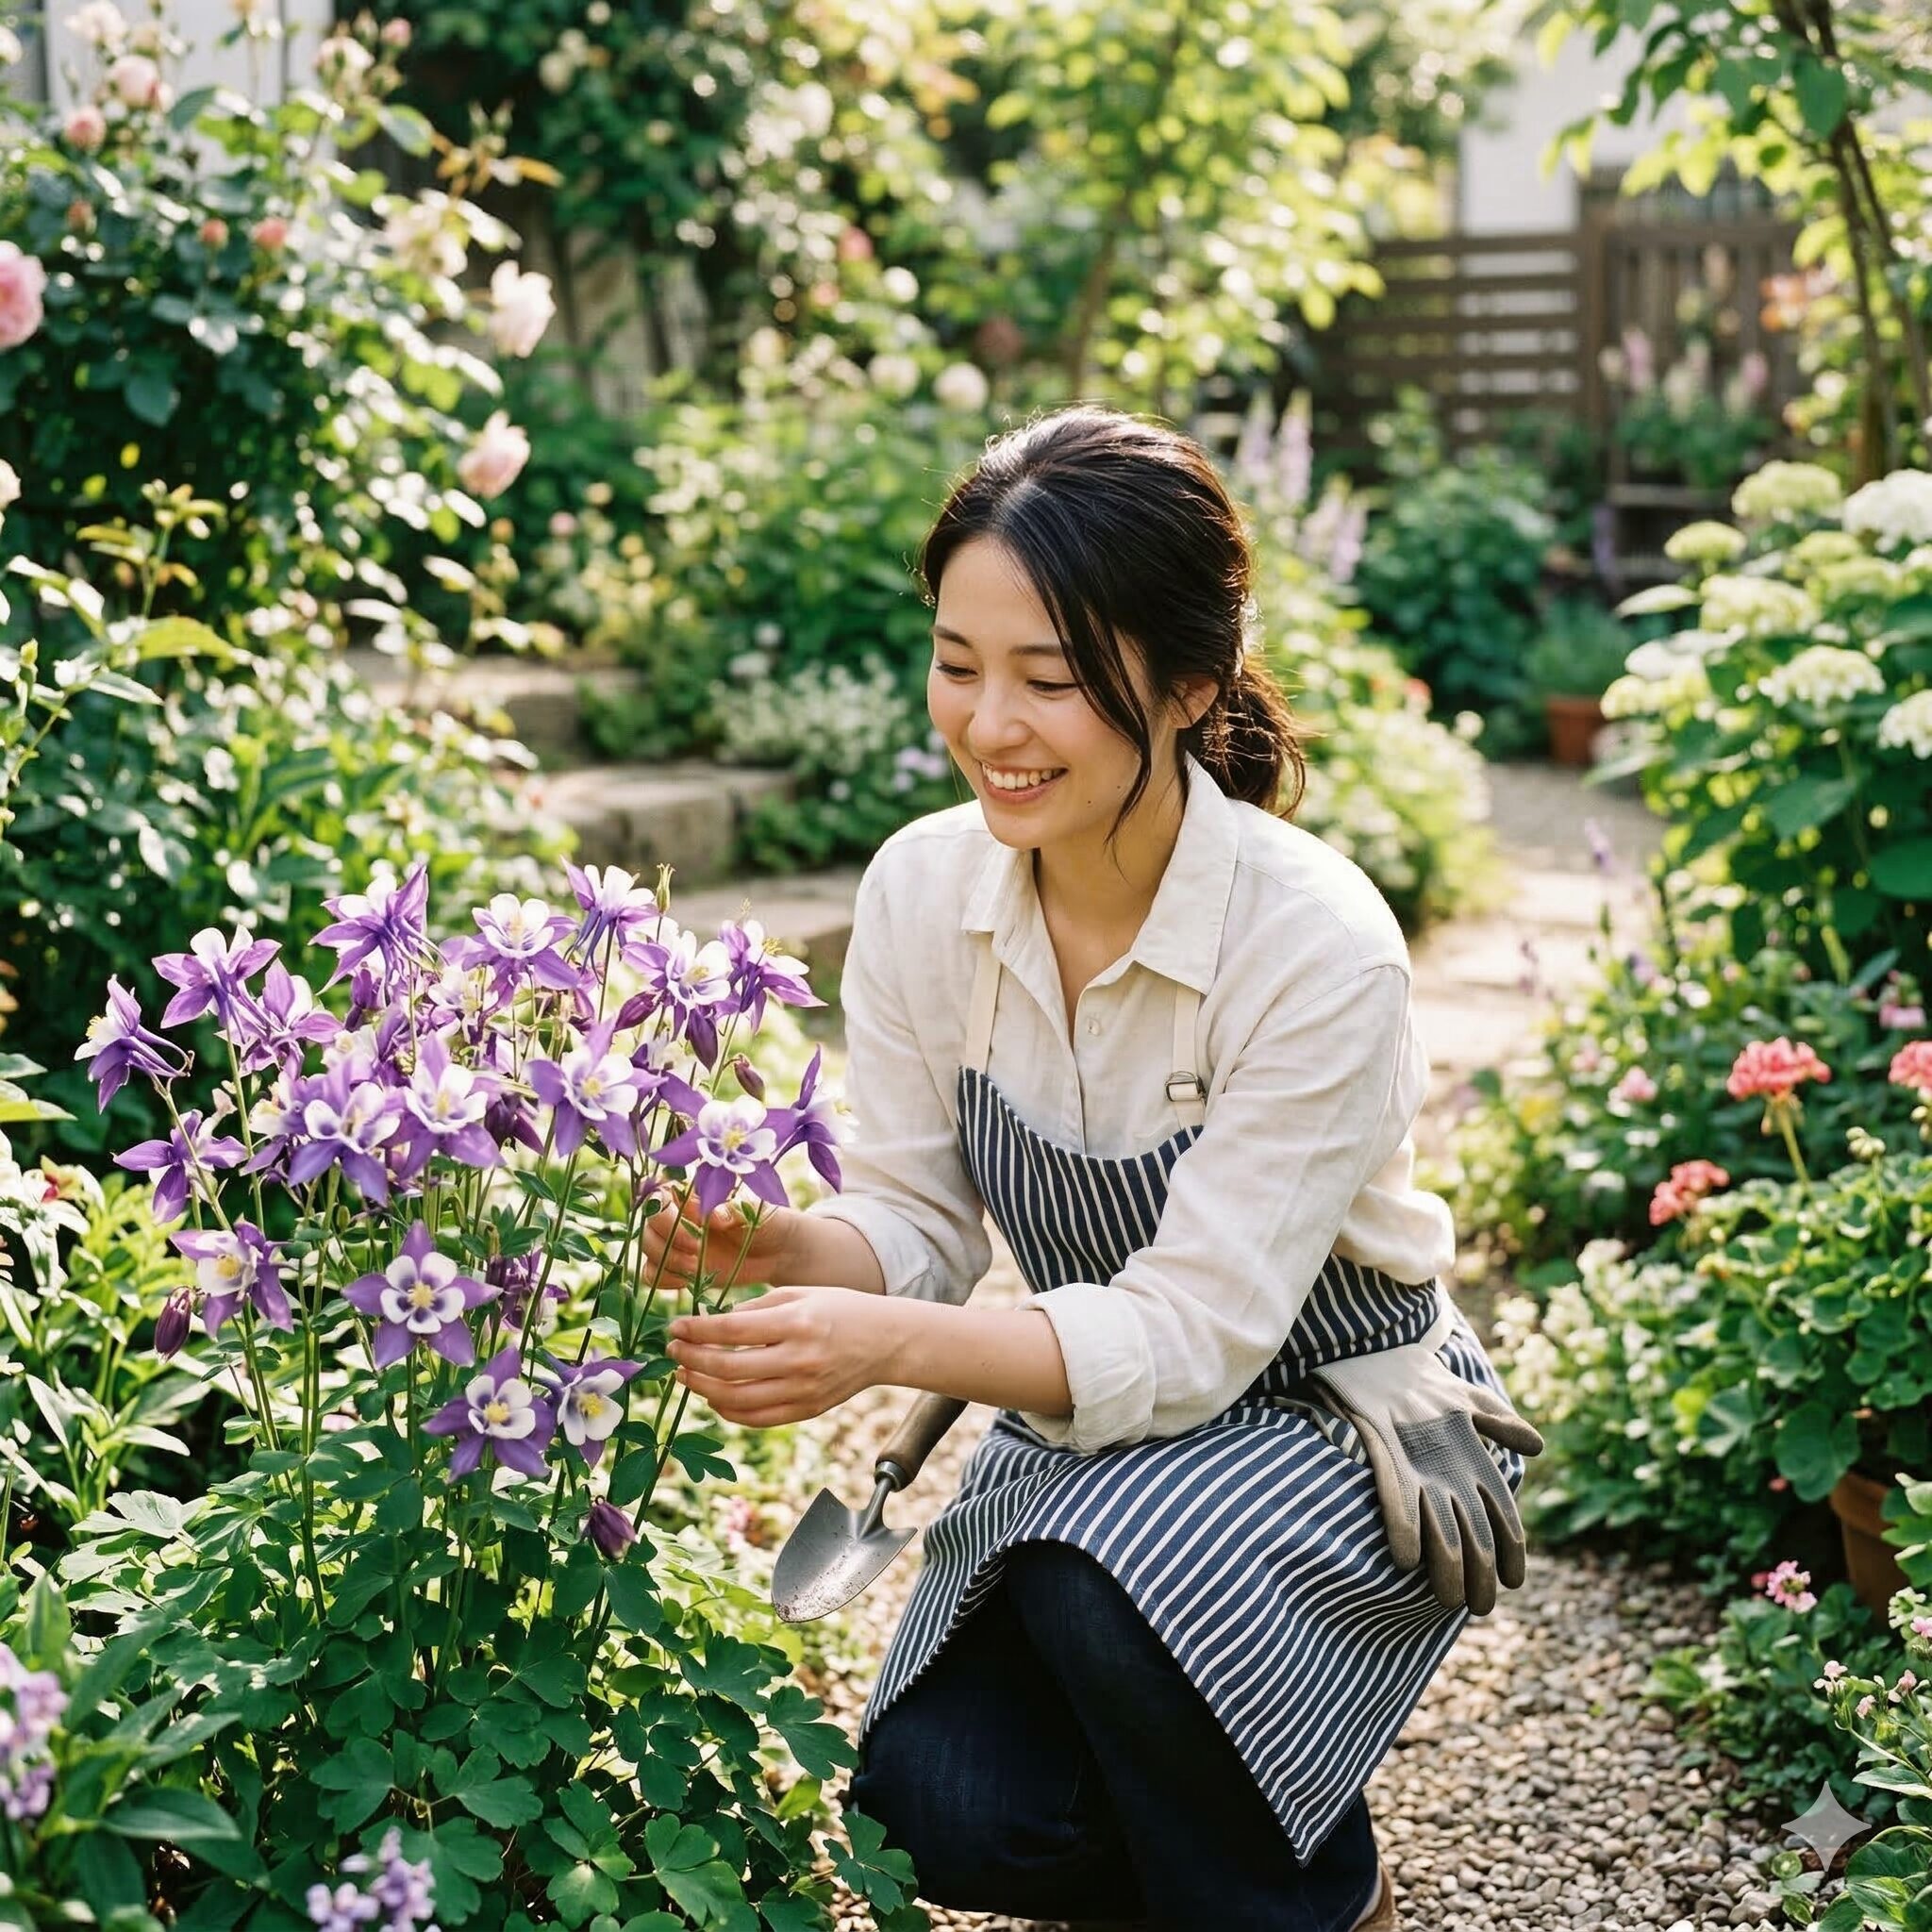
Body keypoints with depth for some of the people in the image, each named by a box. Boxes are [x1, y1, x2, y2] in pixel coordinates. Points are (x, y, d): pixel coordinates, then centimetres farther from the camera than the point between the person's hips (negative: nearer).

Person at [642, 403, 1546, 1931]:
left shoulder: (1317, 946, -27)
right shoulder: (922, 889, -12)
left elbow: (1192, 1334, -28)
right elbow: (922, 1220, -5)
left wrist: (889, 1347, -43)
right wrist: (794, 1250, -28)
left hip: (1350, 1431, -4)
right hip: (1092, 1433, 4)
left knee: (1106, 1575, -33)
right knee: (944, 1809, -18)